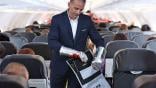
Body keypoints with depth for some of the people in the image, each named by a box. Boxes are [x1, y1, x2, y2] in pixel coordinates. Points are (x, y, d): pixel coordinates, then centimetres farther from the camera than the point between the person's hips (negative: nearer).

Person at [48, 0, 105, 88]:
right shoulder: (57, 19, -9)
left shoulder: (87, 20, -1)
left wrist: (98, 58, -17)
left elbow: (99, 40, 3)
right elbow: (52, 43, -20)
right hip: (60, 66, -1)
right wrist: (75, 53, -30)